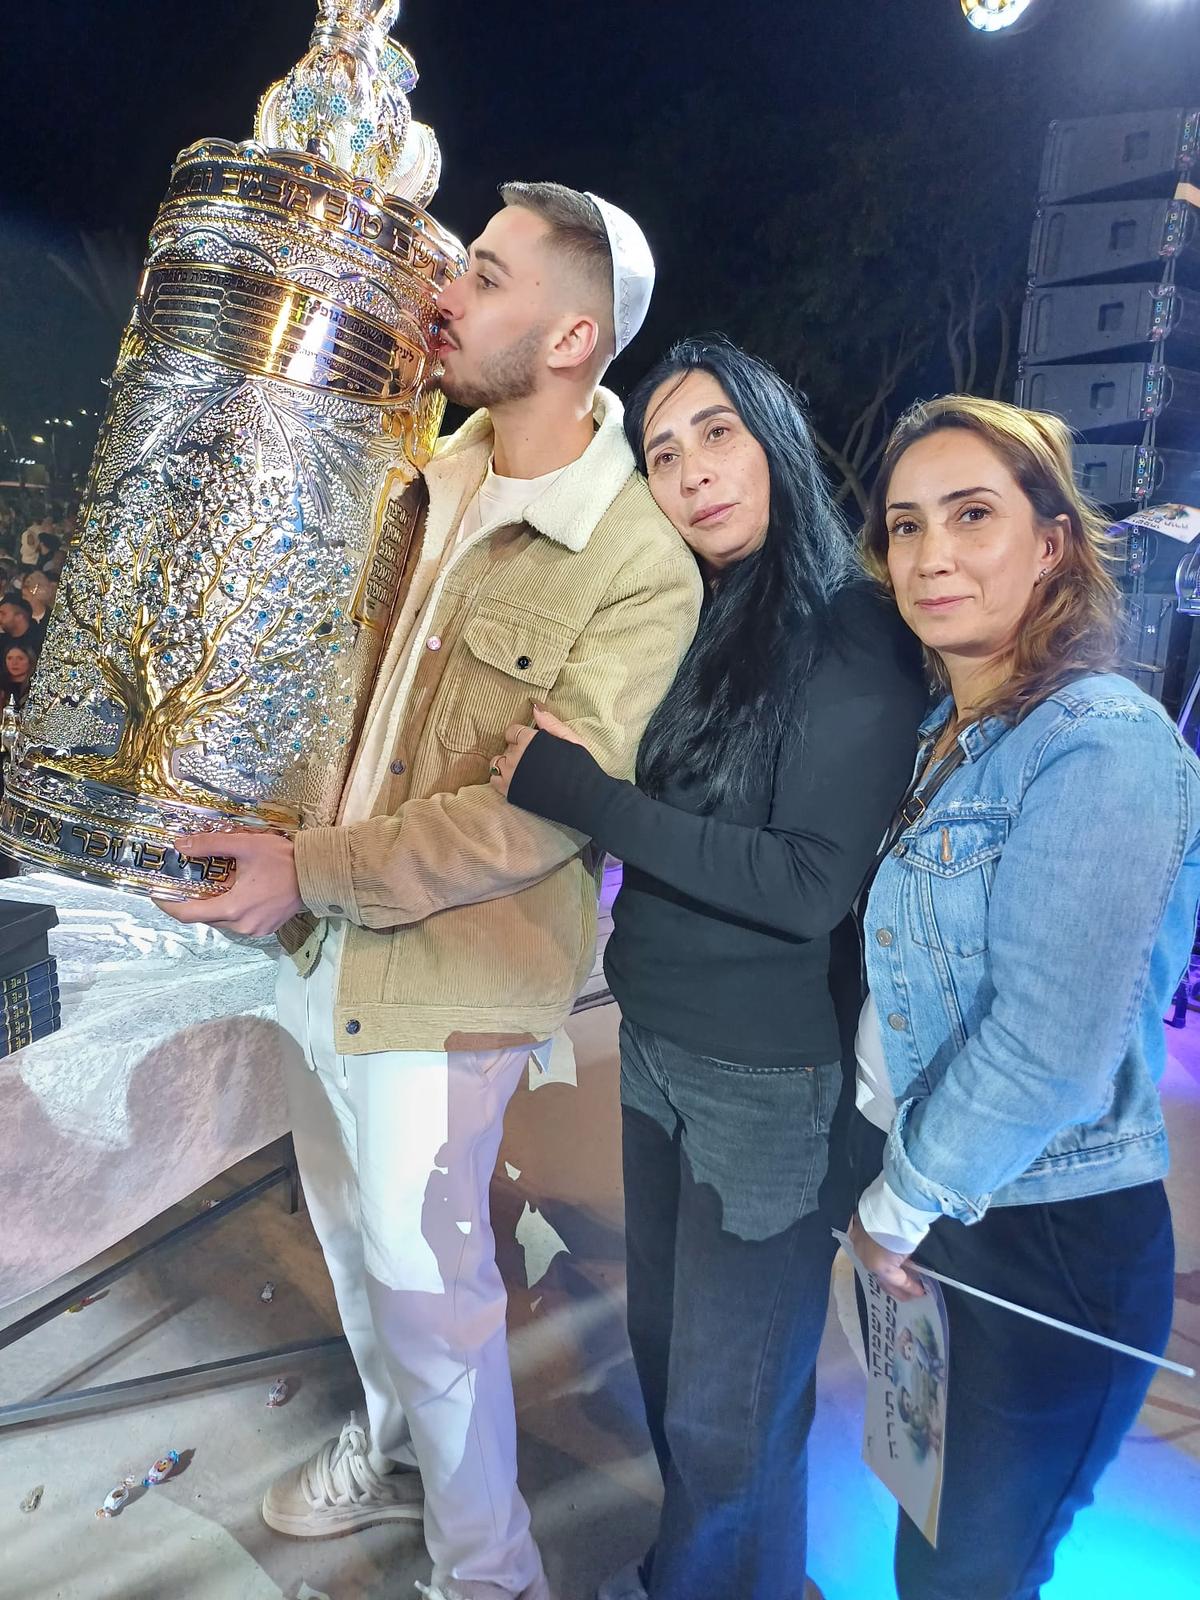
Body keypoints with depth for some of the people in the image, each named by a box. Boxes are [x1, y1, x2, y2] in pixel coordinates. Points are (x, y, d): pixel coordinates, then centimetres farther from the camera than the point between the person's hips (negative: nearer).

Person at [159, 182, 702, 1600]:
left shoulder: (640, 572, -20)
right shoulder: (434, 472, 3)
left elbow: (534, 816, -23)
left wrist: (311, 871, -21)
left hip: (446, 978, -7)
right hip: (331, 941, 8)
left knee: (423, 1276, 9)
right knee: (347, 1225, 25)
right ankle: (388, 1448, 55)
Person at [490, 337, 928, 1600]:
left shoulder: (852, 635, -17)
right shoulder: (683, 626, 4)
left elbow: (812, 885, -23)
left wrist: (582, 795, -24)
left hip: (774, 1080, -7)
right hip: (656, 1046, 7)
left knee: (724, 1412, 12)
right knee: (663, 1347, 25)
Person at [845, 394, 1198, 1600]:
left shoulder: (1102, 747, -22)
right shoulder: (946, 735, 4)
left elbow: (1050, 1049, -26)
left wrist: (902, 1204, -13)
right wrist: (885, 1187, 7)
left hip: (1043, 1239, -7)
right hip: (911, 1195, 7)